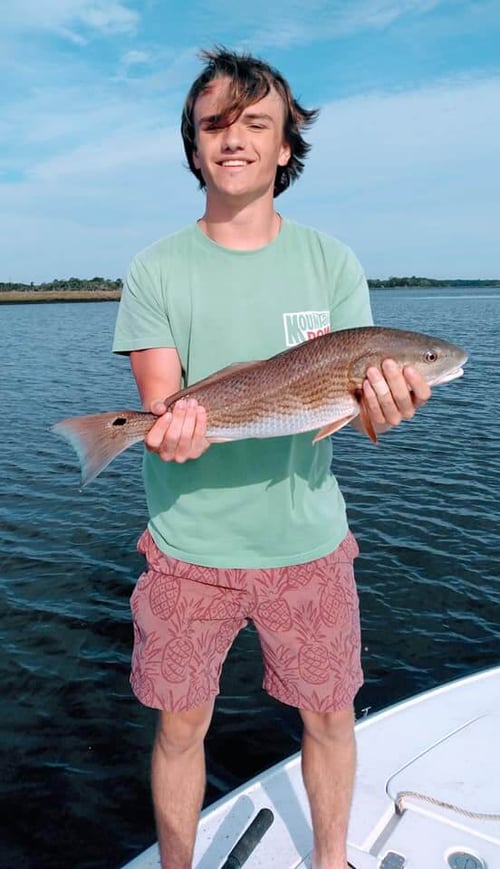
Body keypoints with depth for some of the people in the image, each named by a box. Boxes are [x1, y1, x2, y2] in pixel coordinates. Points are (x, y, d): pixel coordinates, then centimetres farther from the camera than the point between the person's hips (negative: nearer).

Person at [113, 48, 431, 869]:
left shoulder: (330, 261, 1)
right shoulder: (156, 269, -1)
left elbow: (349, 388, -4)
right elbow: (159, 399, -8)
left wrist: (379, 400, -28)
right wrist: (172, 429, -32)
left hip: (307, 538, 1)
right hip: (188, 542, 0)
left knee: (330, 713, 16)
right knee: (180, 725, 13)